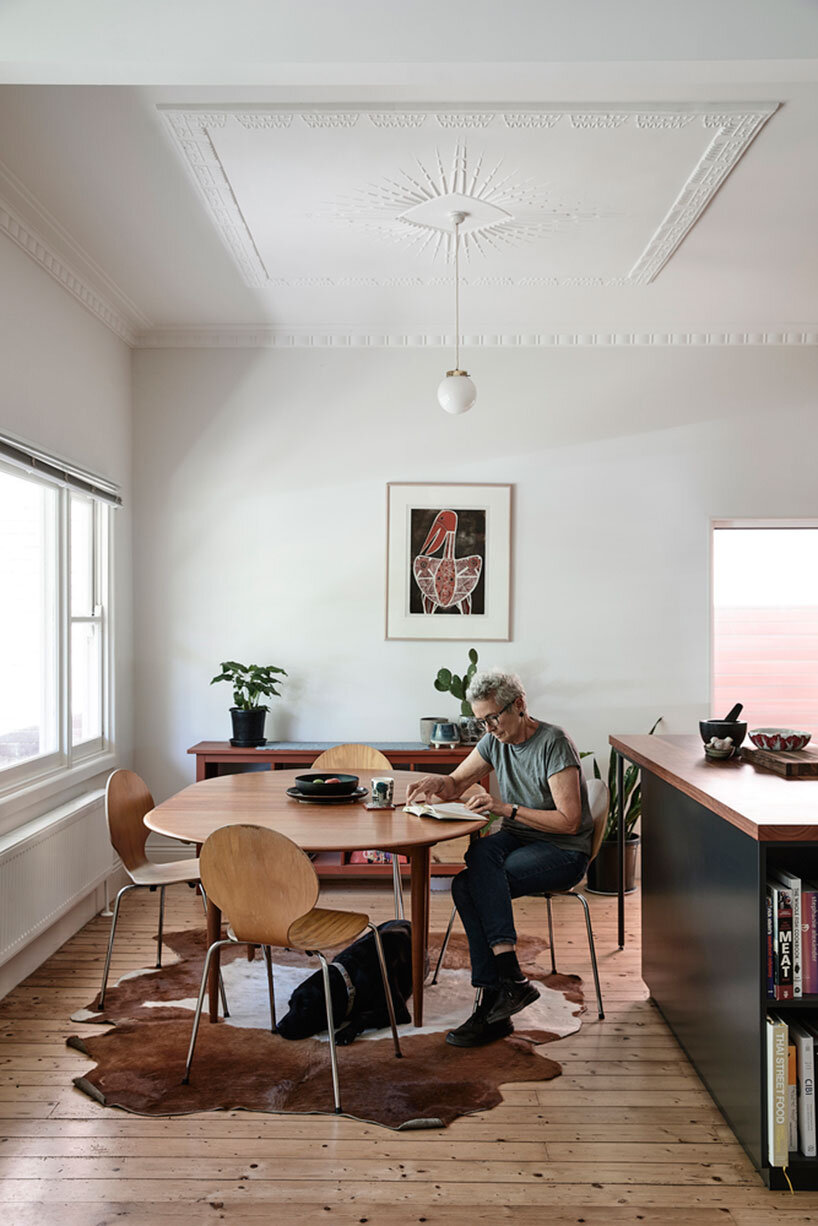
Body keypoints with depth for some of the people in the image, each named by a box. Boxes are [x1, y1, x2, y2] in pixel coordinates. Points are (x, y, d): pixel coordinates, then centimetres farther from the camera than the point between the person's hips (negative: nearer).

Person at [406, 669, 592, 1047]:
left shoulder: (554, 744, -16)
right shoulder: (495, 740, 5)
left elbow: (569, 821, -19)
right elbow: (457, 783, 16)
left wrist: (507, 808, -24)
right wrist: (438, 783, -8)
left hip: (564, 852, -6)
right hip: (516, 839, 6)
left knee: (469, 885, -26)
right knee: (480, 852, -30)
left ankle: (492, 1001, -21)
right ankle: (510, 979, -30)